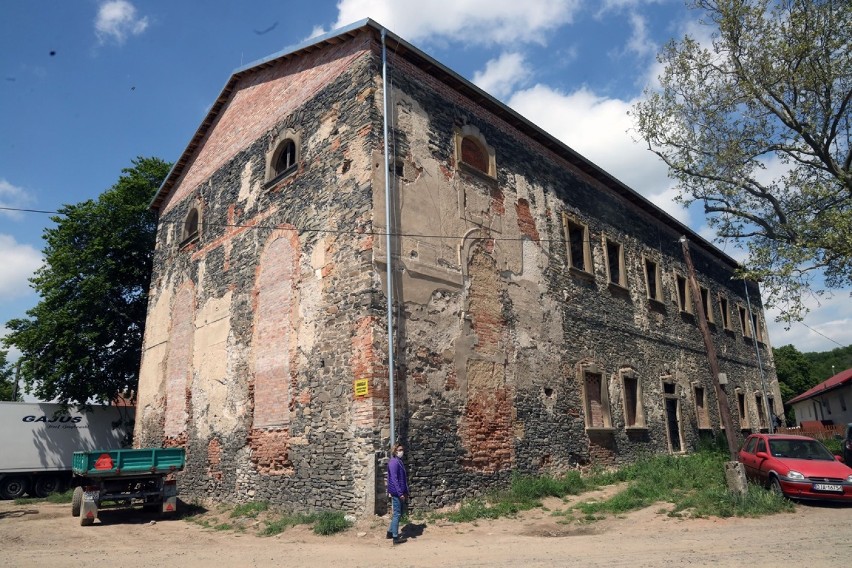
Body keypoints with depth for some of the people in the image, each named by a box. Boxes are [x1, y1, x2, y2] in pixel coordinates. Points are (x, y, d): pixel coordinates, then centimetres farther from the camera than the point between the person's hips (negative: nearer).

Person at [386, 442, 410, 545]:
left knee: (401, 512, 18)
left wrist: (406, 492, 19)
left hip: (400, 492, 10)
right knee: (397, 514, 0)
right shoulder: (394, 462, -17)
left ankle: (391, 532, 28)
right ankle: (395, 537, 9)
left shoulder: (399, 461, 13)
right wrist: (400, 493, -22)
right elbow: (394, 479, -21)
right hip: (396, 493, -10)